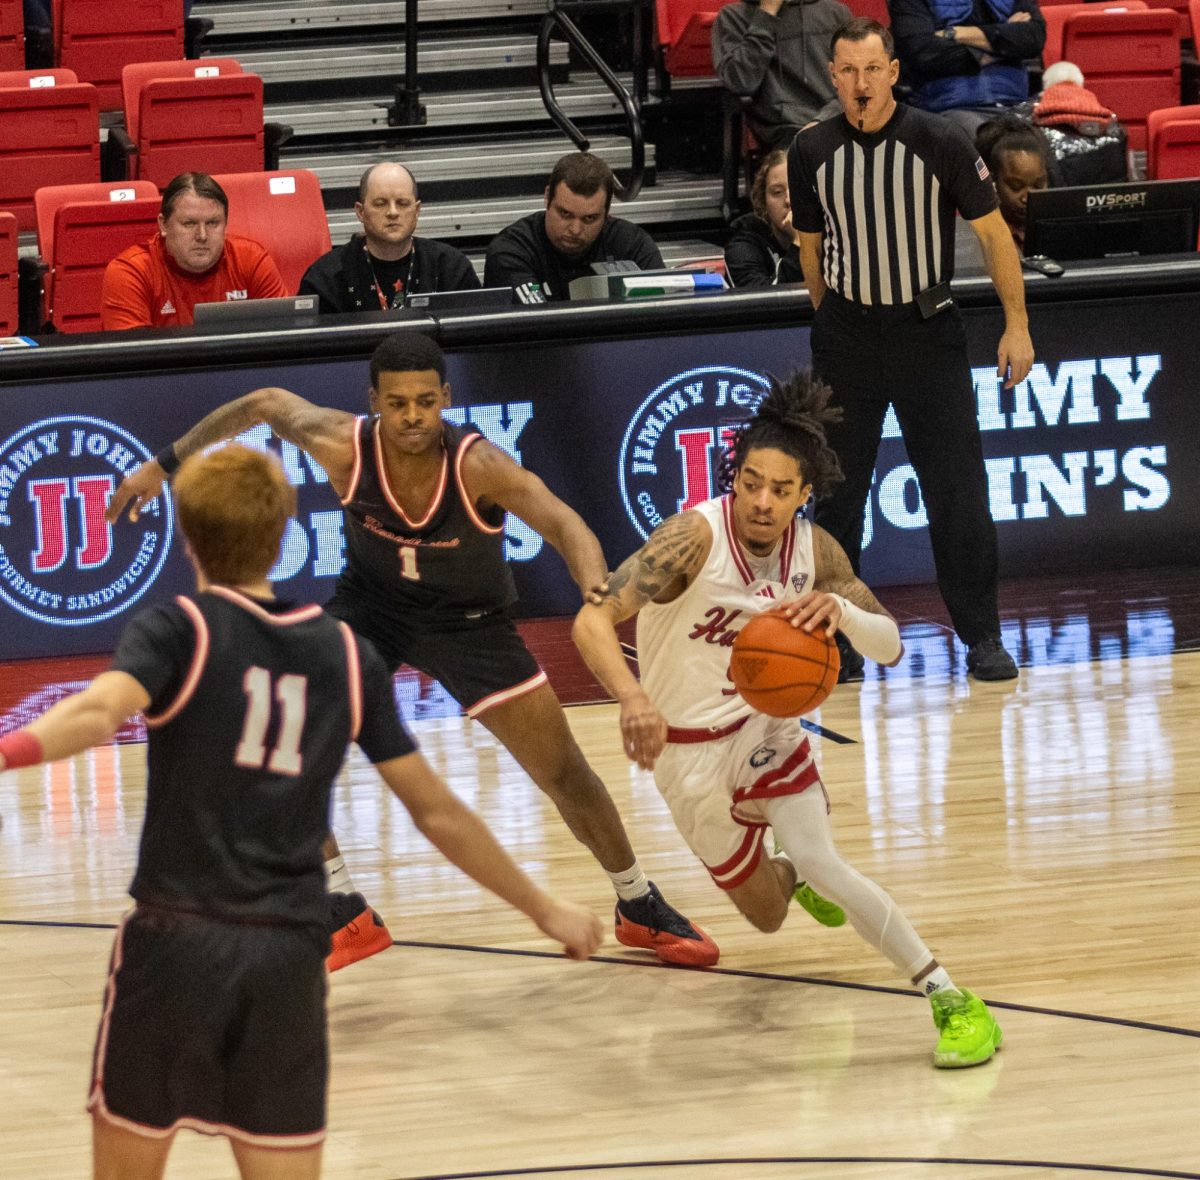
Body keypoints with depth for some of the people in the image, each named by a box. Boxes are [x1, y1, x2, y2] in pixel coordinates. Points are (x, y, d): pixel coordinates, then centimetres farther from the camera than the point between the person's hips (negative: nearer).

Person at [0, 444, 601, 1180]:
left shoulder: (180, 630, -2)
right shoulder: (346, 657, 10)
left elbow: (99, 711, -25)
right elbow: (439, 813, 14)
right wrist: (545, 909, 25)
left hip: (178, 936, -3)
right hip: (290, 954, 3)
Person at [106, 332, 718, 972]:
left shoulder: (477, 465, -34)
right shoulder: (344, 446, -27)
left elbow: (563, 524, -48)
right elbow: (265, 404, -7)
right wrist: (165, 464, -1)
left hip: (469, 621, -2)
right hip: (372, 603, 2)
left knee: (565, 774, 1)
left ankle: (640, 909, 27)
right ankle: (347, 918, 2)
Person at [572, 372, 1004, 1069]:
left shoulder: (813, 548, -13)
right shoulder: (698, 536, -29)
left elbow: (890, 647, -12)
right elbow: (593, 619, -38)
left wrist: (841, 610, -35)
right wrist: (633, 699, -56)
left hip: (766, 726, 2)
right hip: (690, 748, -2)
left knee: (820, 864, -21)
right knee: (767, 915, 11)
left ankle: (951, 999, -14)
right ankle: (790, 873, 50)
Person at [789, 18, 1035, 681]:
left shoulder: (938, 144, -10)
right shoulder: (811, 153, -3)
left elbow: (991, 231, -3)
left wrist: (1016, 323, -5)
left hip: (926, 331, -2)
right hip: (846, 336, 2)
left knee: (957, 489, -5)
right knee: (837, 490, 5)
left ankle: (982, 637, 3)